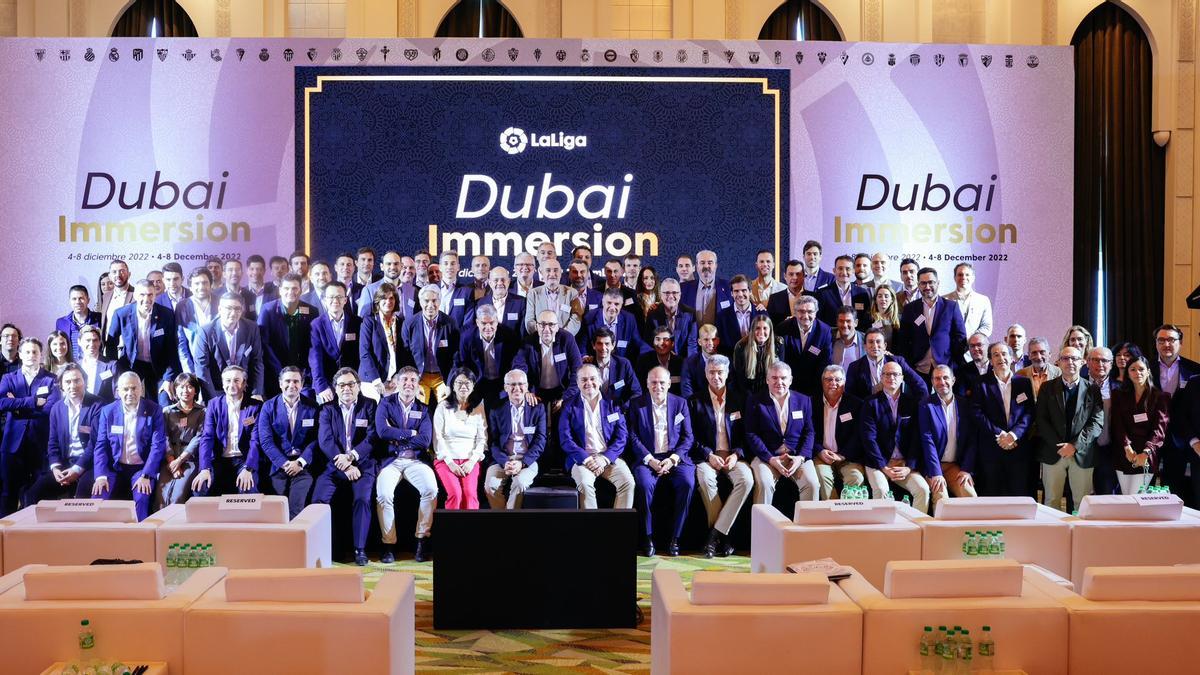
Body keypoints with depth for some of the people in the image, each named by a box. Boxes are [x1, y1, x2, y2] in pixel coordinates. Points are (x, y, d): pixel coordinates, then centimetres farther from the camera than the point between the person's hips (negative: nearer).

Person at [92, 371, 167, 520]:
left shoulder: (154, 411, -3)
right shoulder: (108, 411, 3)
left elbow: (158, 445, -8)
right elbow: (101, 445, 1)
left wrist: (146, 475, -18)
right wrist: (101, 475, -13)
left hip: (142, 468, -2)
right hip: (115, 467, 2)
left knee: (142, 498, -28)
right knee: (99, 496, -22)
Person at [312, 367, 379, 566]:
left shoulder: (370, 406, 6)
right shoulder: (327, 409, 10)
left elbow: (373, 438, -5)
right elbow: (325, 441, -2)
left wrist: (351, 456, -20)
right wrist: (345, 467, -14)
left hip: (362, 464, -2)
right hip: (334, 464, 2)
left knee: (362, 498, -28)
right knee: (318, 498, -23)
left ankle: (360, 549, -21)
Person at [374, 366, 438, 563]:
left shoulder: (423, 409, 11)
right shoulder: (386, 404, 6)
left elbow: (425, 441, -3)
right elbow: (382, 431, -12)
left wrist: (397, 437, -6)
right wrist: (411, 433, -6)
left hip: (415, 460, 1)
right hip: (390, 460, -1)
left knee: (431, 489, -27)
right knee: (384, 494, -29)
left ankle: (422, 539, -12)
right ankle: (389, 544, -12)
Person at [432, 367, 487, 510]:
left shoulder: (478, 409, 10)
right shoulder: (443, 408, 7)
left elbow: (482, 439, 7)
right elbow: (438, 438, 1)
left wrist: (472, 461, -8)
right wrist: (450, 462, -10)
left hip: (470, 460, 1)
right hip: (446, 459, -1)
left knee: (470, 493, -27)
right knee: (455, 493, -28)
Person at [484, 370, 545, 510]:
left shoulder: (538, 409, 6)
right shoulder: (497, 410, 9)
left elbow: (540, 441, 0)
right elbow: (493, 442, 3)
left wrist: (522, 463, -15)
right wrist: (505, 462, -16)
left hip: (528, 460, -1)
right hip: (502, 459, 1)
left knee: (519, 482, -33)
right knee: (490, 485, -28)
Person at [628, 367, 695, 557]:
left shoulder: (680, 403, 11)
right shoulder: (637, 405, 8)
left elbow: (687, 437, 7)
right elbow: (634, 437, 2)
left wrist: (673, 458, -9)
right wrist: (650, 460, -12)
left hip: (675, 458, 1)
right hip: (647, 458, -1)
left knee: (687, 482, -29)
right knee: (645, 484, -32)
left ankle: (675, 537, -17)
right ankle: (648, 537, -16)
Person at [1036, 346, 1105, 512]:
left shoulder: (1093, 389, 5)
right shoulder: (1047, 388, 7)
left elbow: (1097, 422, -3)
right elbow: (1041, 419, 0)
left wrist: (1075, 445, -13)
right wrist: (1059, 446, -10)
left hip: (1082, 454, 0)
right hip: (1052, 453, 1)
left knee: (1083, 503, 2)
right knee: (1051, 501, 3)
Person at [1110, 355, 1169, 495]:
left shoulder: (1161, 397, 2)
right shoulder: (1119, 396, 11)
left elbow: (1160, 428, -8)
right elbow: (1117, 425, 1)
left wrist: (1146, 452, -22)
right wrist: (1127, 448, -15)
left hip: (1146, 458, -3)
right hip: (1123, 456, 3)